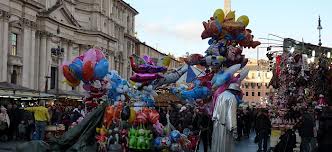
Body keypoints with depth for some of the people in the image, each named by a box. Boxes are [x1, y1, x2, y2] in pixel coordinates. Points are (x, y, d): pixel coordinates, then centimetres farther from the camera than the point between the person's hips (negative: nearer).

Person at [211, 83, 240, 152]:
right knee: (225, 145, -1)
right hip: (225, 125, -8)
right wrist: (233, 128, -16)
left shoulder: (220, 95, 11)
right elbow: (232, 114, -17)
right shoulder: (232, 98, -13)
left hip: (217, 123, 8)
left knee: (217, 143, 15)